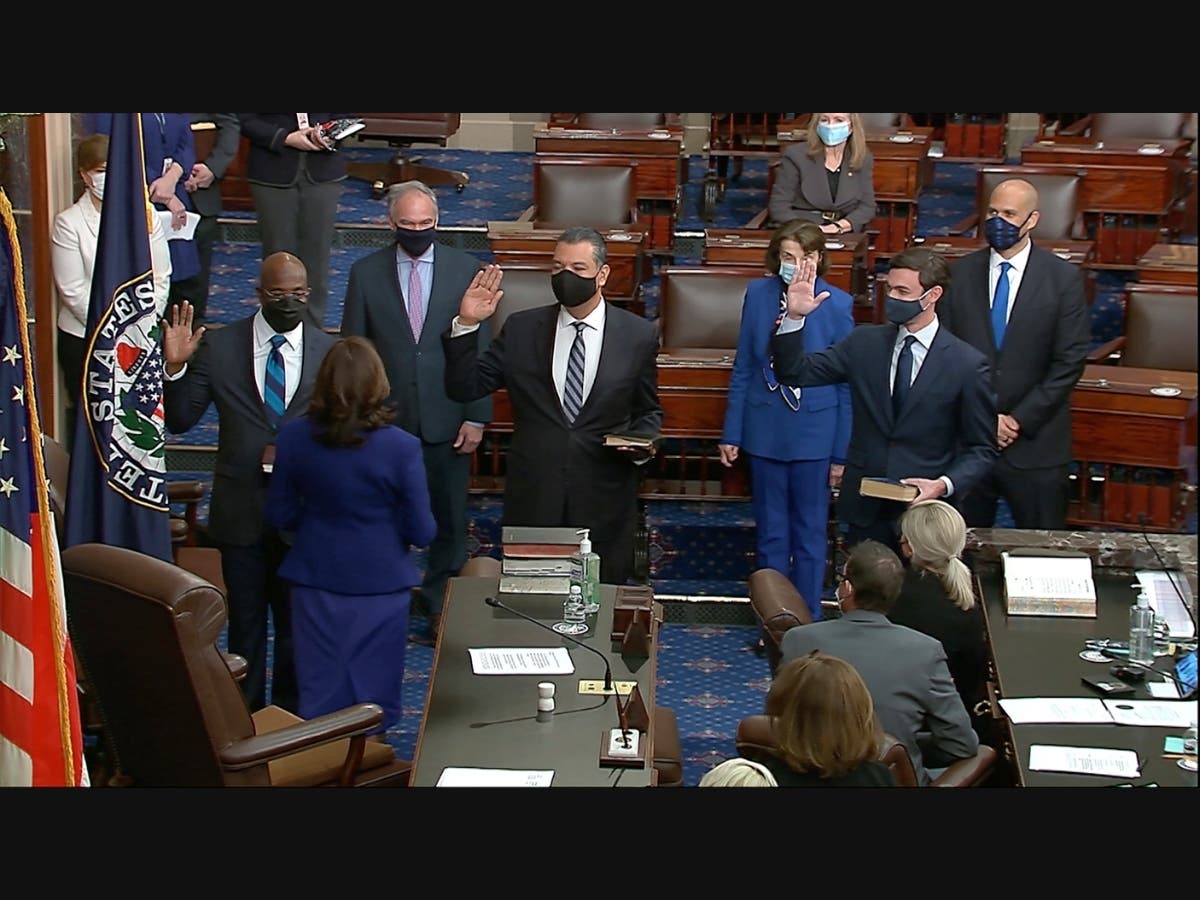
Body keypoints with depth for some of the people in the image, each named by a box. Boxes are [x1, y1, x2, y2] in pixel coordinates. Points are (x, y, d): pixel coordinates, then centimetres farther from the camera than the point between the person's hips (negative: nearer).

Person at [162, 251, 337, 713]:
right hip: (241, 510, 0)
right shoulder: (218, 346, -4)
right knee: (245, 621, 13)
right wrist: (175, 367, -19)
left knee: (297, 621, 15)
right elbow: (179, 420, -4)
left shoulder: (330, 352, -3)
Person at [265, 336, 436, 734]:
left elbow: (280, 515, 0)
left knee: (319, 697, 15)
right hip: (380, 586, -2)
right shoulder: (401, 447, -18)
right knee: (372, 701, 11)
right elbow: (422, 532, -12)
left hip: (315, 582, 3)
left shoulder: (294, 437, -10)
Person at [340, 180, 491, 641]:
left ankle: (440, 602, 26)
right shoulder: (366, 273, -1)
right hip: (386, 419, 0)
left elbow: (481, 349, -1)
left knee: (450, 519, 10)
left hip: (447, 420, 0)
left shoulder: (465, 269, -2)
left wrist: (476, 417, -5)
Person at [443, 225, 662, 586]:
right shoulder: (521, 329, 3)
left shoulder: (639, 335, 1)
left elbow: (649, 411, 11)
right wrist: (466, 325, -11)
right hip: (532, 499, 1)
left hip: (604, 504, 0)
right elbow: (464, 388, 0)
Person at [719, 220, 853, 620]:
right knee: (770, 533, 13)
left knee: (810, 533, 10)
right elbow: (743, 369, 4)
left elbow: (846, 383, -5)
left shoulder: (837, 304, -10)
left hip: (814, 434, -2)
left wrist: (842, 453, -4)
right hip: (765, 431, 2)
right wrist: (731, 433, 4)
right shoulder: (759, 293, -4)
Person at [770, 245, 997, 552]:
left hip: (925, 510, -3)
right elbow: (796, 371, 1)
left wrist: (945, 485, -19)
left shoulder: (968, 364, -8)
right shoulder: (864, 343, 3)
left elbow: (981, 449, -3)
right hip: (864, 508, 3)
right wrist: (794, 317, -13)